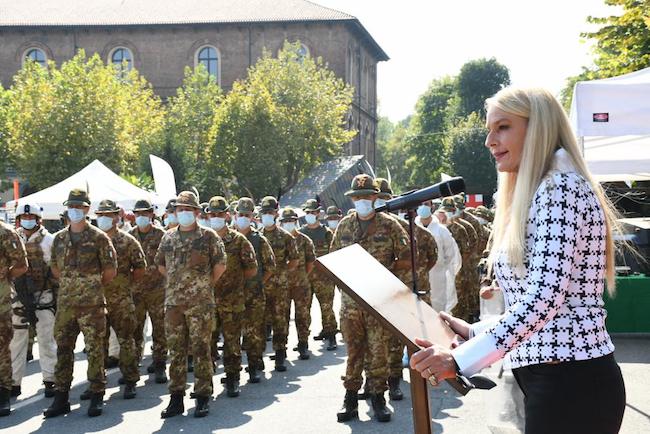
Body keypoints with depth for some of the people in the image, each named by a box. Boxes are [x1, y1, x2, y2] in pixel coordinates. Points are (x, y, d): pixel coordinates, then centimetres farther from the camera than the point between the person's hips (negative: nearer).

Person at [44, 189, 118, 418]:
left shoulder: (99, 237, -3)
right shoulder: (59, 238, 10)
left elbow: (110, 270, -1)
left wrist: (94, 286, 6)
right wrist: (70, 285, 14)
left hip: (91, 304, -5)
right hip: (65, 303, 5)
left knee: (94, 350, 0)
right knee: (63, 349, 7)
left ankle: (97, 397, 8)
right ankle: (61, 397, 15)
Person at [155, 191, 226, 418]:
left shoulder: (208, 236, -3)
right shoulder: (168, 237, 10)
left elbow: (220, 265, 0)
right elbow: (161, 265, 21)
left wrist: (207, 284, 6)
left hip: (200, 303, -4)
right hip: (173, 302, 4)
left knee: (201, 350, 0)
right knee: (176, 350, 8)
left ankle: (203, 398, 7)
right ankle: (176, 398, 15)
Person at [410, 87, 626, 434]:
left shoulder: (561, 185, -11)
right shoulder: (535, 194, 19)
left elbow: (546, 293, -22)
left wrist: (461, 358, -24)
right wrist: (473, 331, 14)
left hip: (571, 383, -9)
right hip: (554, 380, 9)